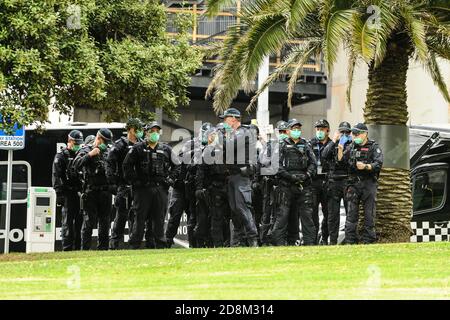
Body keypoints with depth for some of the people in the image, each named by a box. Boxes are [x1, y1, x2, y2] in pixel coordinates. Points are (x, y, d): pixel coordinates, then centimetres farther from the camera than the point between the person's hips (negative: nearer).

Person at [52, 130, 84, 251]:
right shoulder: (61, 156, 0)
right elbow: (56, 176, -7)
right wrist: (59, 194, -15)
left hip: (80, 193, 6)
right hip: (68, 193, -6)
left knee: (80, 221, 6)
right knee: (68, 222, -6)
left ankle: (77, 247, 10)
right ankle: (67, 248, -5)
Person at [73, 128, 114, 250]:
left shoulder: (109, 152, 16)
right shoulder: (86, 150, 2)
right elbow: (76, 164, -14)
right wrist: (90, 155, -20)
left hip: (106, 192, 5)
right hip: (91, 192, -5)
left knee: (105, 222, 8)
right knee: (89, 222, -6)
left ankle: (103, 248, 13)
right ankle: (85, 249, -5)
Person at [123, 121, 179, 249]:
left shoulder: (166, 149, 12)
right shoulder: (138, 148, 3)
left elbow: (176, 166, 20)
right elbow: (127, 165, 3)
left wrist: (170, 179, 7)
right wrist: (133, 180, -4)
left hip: (161, 189, 3)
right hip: (142, 189, -3)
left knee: (159, 218, 5)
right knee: (140, 218, -3)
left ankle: (160, 245, 9)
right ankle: (134, 245, -1)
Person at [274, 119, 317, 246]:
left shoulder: (306, 145, 15)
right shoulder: (283, 146, 5)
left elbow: (313, 163, 10)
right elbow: (277, 165, -4)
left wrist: (307, 175, -8)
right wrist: (290, 176, -15)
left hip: (304, 185, 3)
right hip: (287, 185, -3)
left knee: (307, 214, 0)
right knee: (283, 214, -4)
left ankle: (309, 242, 2)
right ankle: (278, 241, -2)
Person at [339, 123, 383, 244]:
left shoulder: (374, 147, 2)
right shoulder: (351, 147, 15)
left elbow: (378, 164, -9)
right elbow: (341, 161, 13)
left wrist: (365, 166, -23)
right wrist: (340, 150, -2)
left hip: (369, 183, -4)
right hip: (354, 183, 4)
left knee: (369, 213, -2)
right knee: (352, 212, 2)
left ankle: (368, 240, 1)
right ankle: (350, 241, 3)